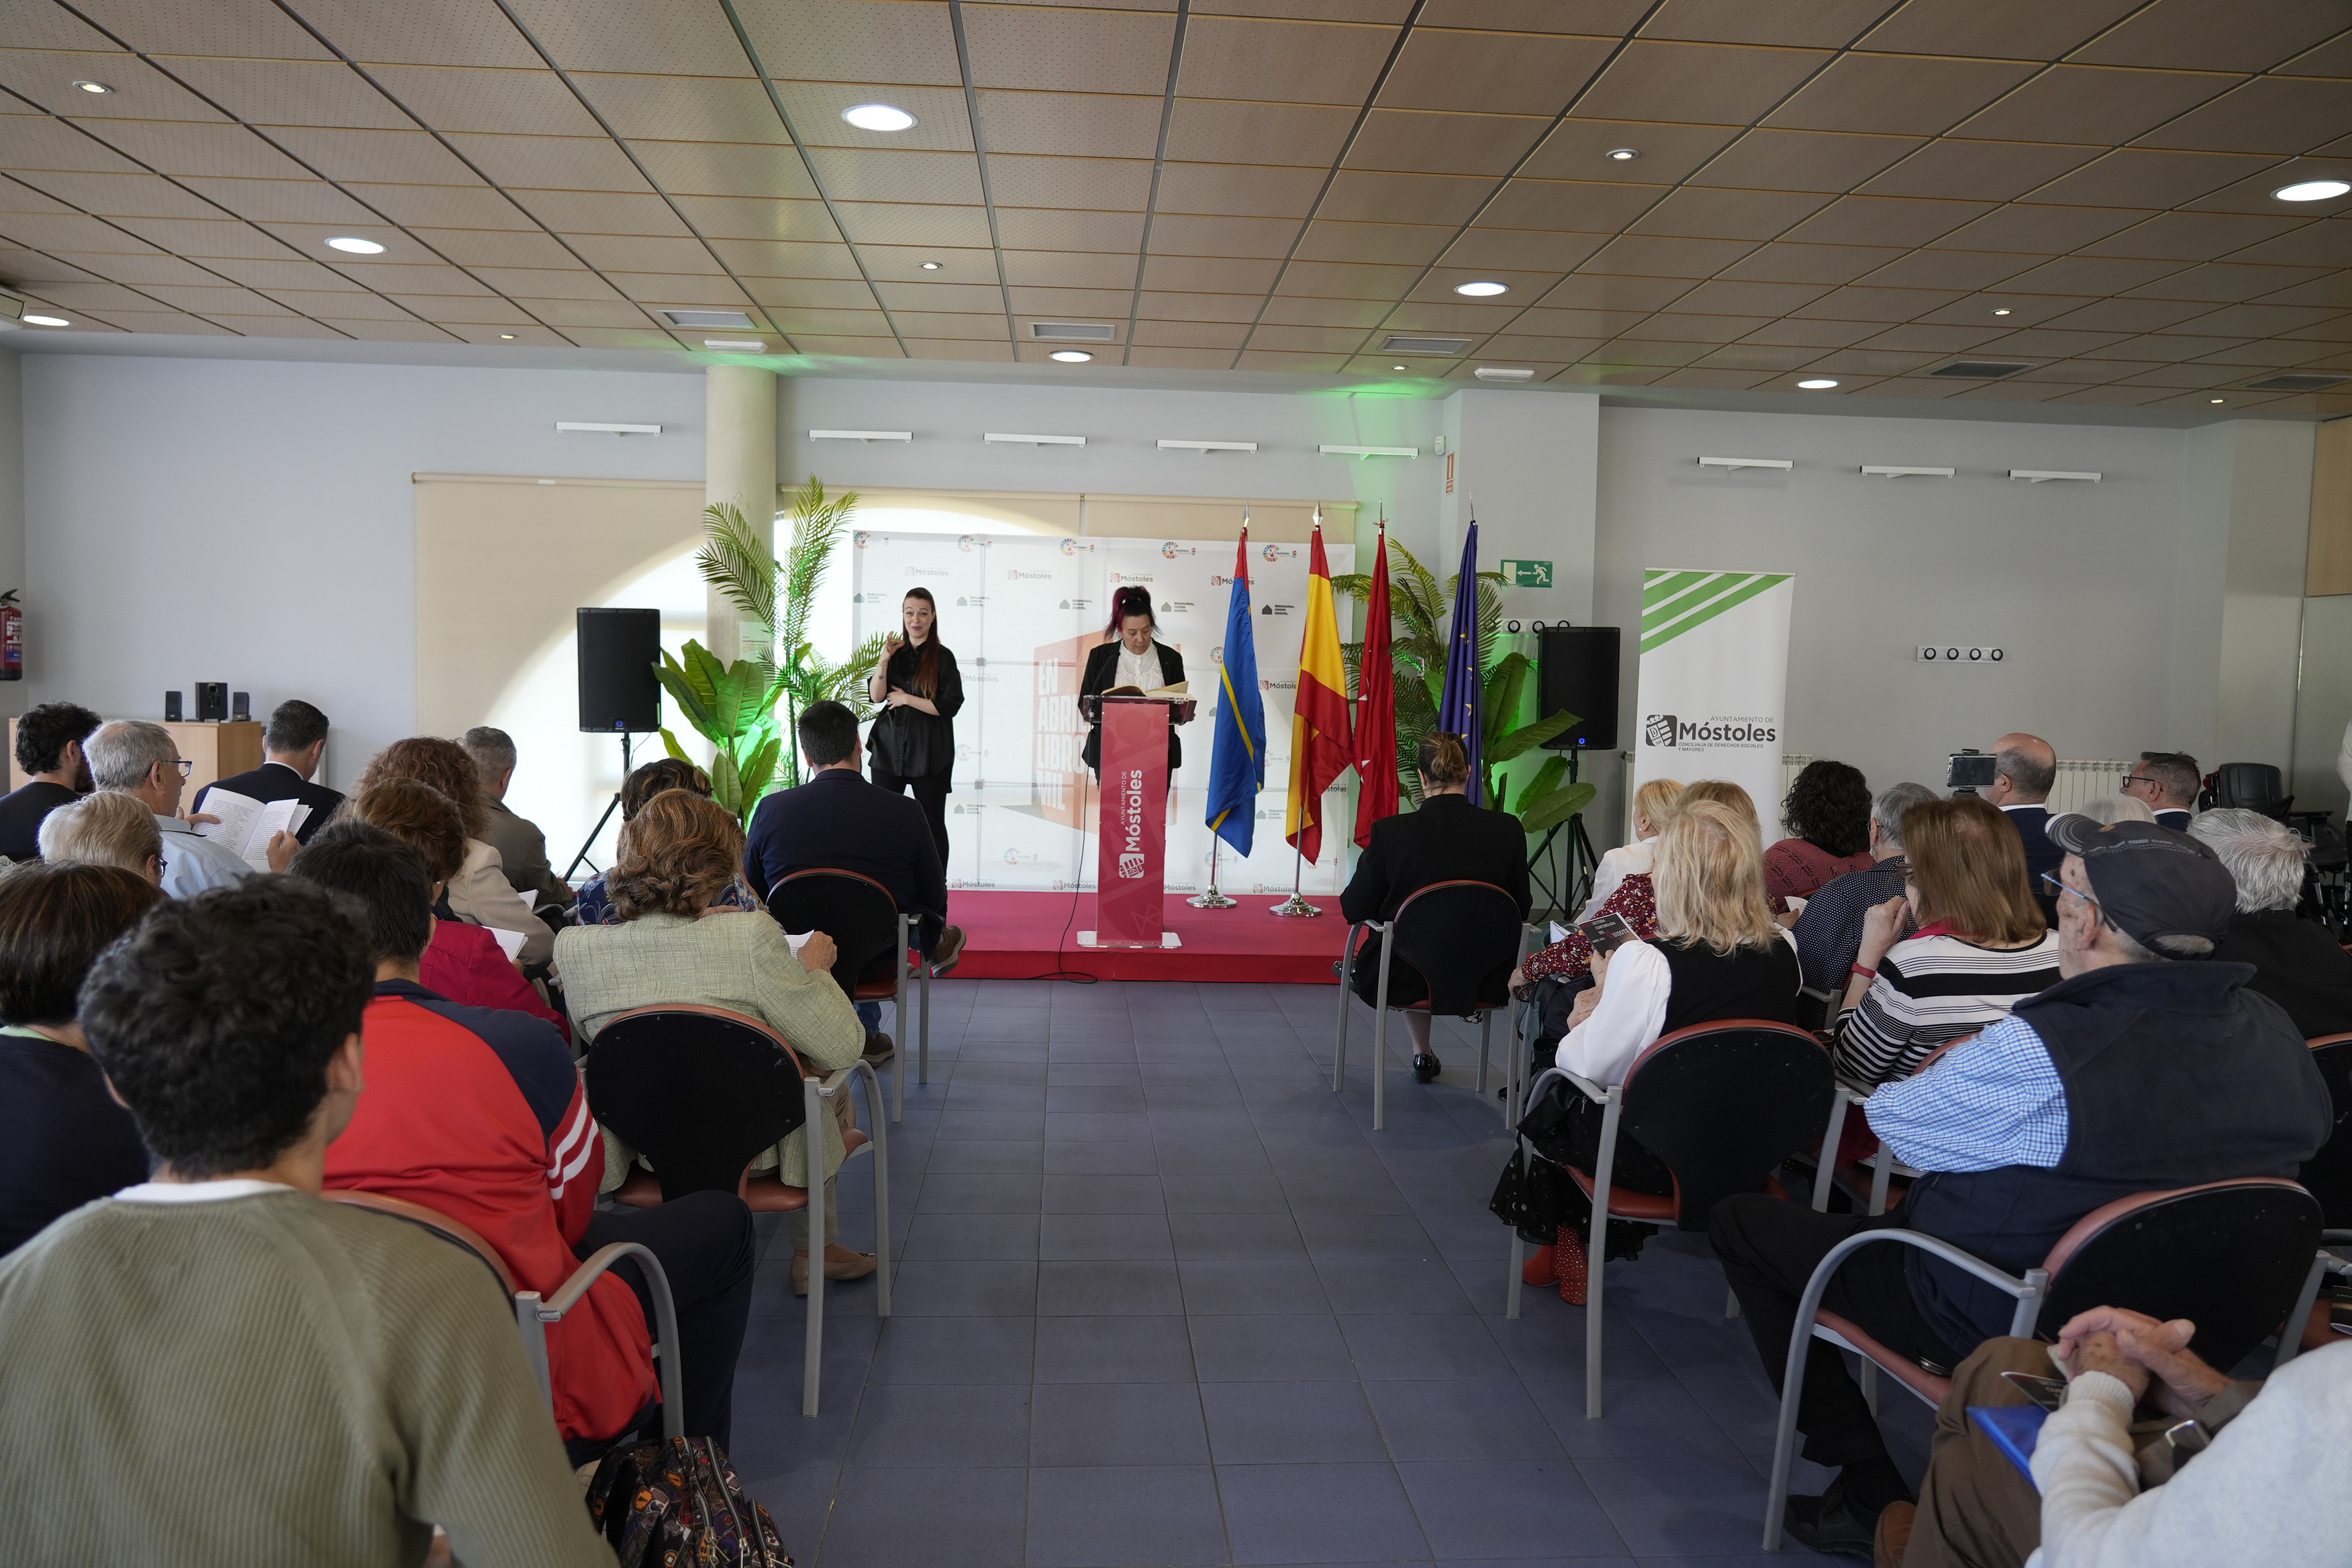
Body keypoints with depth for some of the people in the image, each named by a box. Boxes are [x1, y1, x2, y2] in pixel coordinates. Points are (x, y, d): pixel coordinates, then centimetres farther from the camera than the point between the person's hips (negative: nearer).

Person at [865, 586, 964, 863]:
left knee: (933, 823, 4)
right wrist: (884, 660, -11)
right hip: (889, 749, 4)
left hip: (928, 754, -3)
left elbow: (950, 706, -10)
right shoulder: (895, 652, 9)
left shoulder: (942, 657, -3)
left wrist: (907, 699, -10)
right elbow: (876, 696, 0)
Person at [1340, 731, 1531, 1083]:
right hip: (1482, 981, 2)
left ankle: (1423, 1053, 41)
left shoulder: (1389, 831, -17)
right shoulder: (1508, 829, -11)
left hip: (1401, 982, -2)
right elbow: (1520, 909, 1)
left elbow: (1354, 909, -6)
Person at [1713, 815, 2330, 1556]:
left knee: (1739, 1223, 6)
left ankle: (1871, 1494, 10)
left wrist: (1955, 1067, 6)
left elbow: (1891, 1117, -17)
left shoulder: (2041, 1055, -33)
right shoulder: (2271, 1031, -11)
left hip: (2000, 1329, -7)